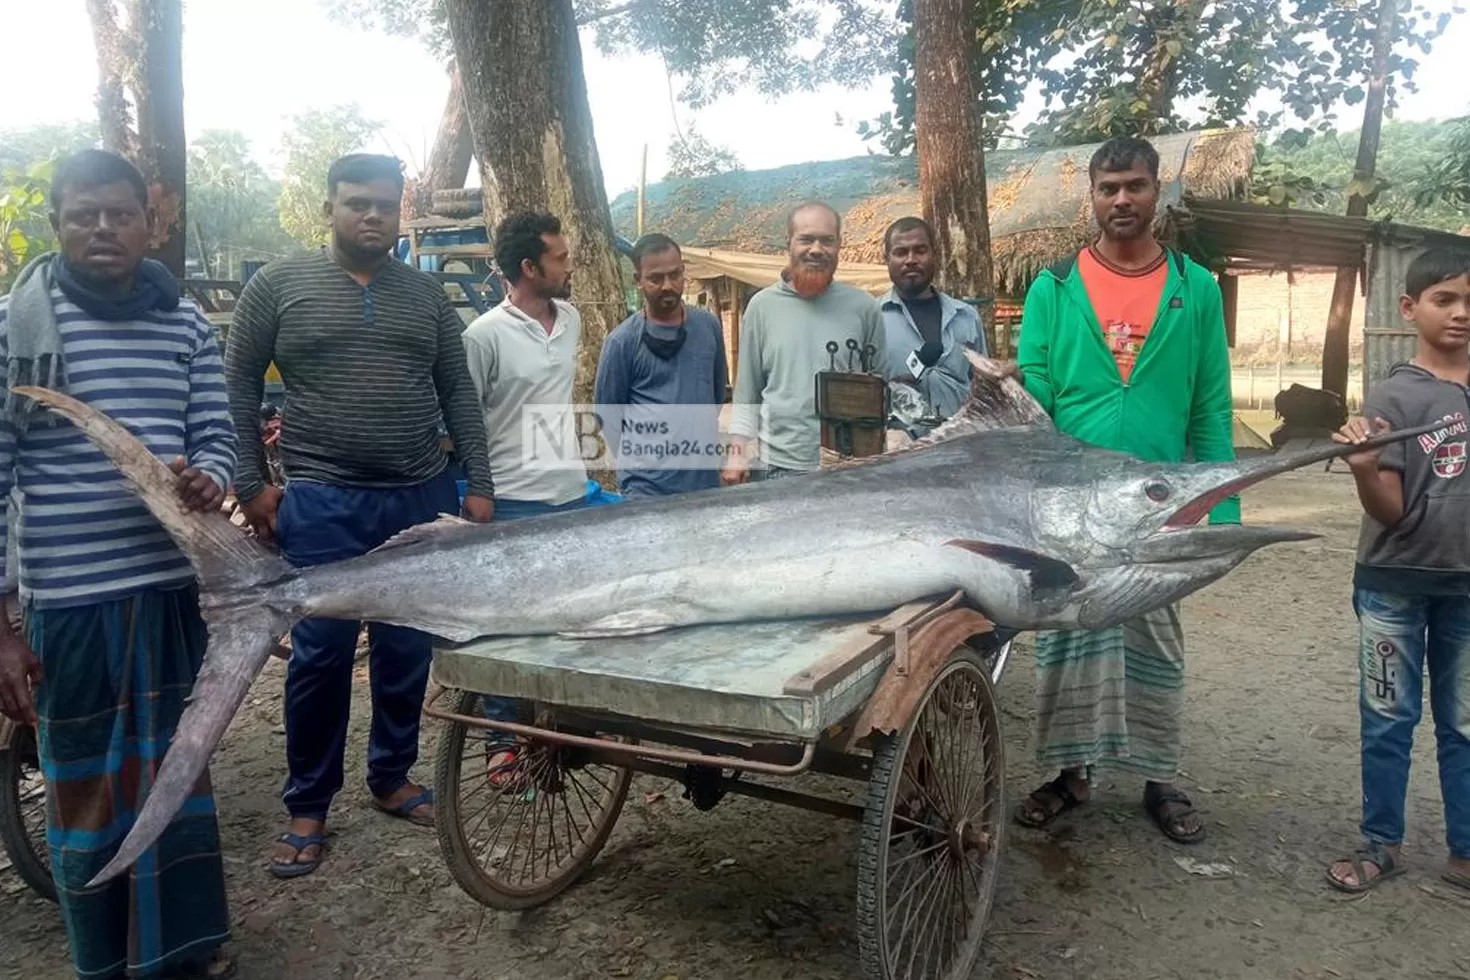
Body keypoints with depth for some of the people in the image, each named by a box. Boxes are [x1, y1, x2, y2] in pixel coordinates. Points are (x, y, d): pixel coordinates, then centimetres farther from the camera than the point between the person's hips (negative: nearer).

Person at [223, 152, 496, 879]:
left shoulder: (427, 295, 9)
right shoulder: (279, 285, 1)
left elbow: (458, 394, 9)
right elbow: (238, 388, 2)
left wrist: (478, 487, 4)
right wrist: (250, 484, -4)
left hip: (421, 499, 3)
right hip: (323, 503, -3)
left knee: (408, 651, 10)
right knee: (320, 656, 1)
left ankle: (392, 778, 29)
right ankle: (306, 808, 17)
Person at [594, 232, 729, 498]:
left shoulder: (709, 325, 5)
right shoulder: (622, 341, -7)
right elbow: (607, 412, 0)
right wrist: (637, 459, 1)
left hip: (706, 477, 4)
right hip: (647, 485, -4)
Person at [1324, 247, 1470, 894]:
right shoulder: (1394, 396, -10)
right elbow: (1388, 512, -14)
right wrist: (1365, 470, -32)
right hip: (1394, 583, -3)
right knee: (1389, 720, 8)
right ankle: (1381, 845, 21)